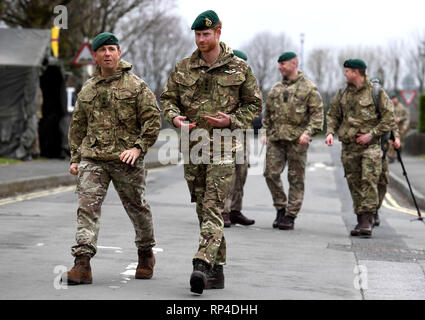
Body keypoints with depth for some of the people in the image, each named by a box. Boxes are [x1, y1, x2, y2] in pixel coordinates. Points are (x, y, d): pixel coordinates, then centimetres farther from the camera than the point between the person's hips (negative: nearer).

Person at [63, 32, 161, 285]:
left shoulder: (136, 86, 1)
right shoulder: (87, 89, 14)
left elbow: (153, 119, -4)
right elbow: (77, 126, 20)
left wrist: (139, 147, -14)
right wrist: (75, 158, 13)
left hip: (126, 160, -3)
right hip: (92, 159, 3)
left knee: (137, 207, 10)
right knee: (87, 207, -12)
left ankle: (146, 253, 33)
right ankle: (83, 264, -18)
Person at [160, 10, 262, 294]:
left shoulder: (239, 68, 1)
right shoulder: (184, 68, 8)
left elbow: (254, 104, 6)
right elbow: (167, 98, 14)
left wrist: (231, 121, -11)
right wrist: (175, 117, -8)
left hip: (223, 146, -4)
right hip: (192, 146, 4)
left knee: (213, 208, -15)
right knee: (204, 210, 8)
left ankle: (202, 266, -25)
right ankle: (217, 269, 16)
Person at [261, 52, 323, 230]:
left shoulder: (309, 88, 0)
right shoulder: (276, 89, 16)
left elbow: (317, 114, -4)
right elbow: (268, 113, 23)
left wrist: (308, 132, -16)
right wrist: (266, 133, 15)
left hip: (297, 139, -5)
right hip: (276, 138, 5)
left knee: (296, 178, 0)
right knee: (271, 173, -3)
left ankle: (290, 216, 6)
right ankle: (280, 209, 13)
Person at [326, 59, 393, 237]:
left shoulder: (377, 92, -2)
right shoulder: (342, 94, 12)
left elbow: (388, 118, -3)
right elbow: (332, 115, 18)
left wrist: (371, 134, -12)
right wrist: (330, 132, -1)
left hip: (370, 145, -5)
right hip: (349, 147, 5)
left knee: (369, 181, -15)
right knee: (354, 184, 5)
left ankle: (367, 219, -16)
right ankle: (361, 221, 12)